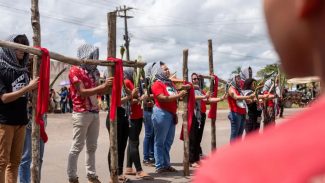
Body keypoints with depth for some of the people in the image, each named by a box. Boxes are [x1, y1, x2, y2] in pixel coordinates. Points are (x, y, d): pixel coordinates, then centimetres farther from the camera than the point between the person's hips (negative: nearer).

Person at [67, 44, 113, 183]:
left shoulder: (94, 71, 13)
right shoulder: (75, 70, -8)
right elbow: (83, 92, -17)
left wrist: (109, 85, 2)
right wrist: (103, 86, -22)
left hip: (95, 113, 7)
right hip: (82, 113, -7)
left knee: (92, 146, 12)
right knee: (77, 147, -3)